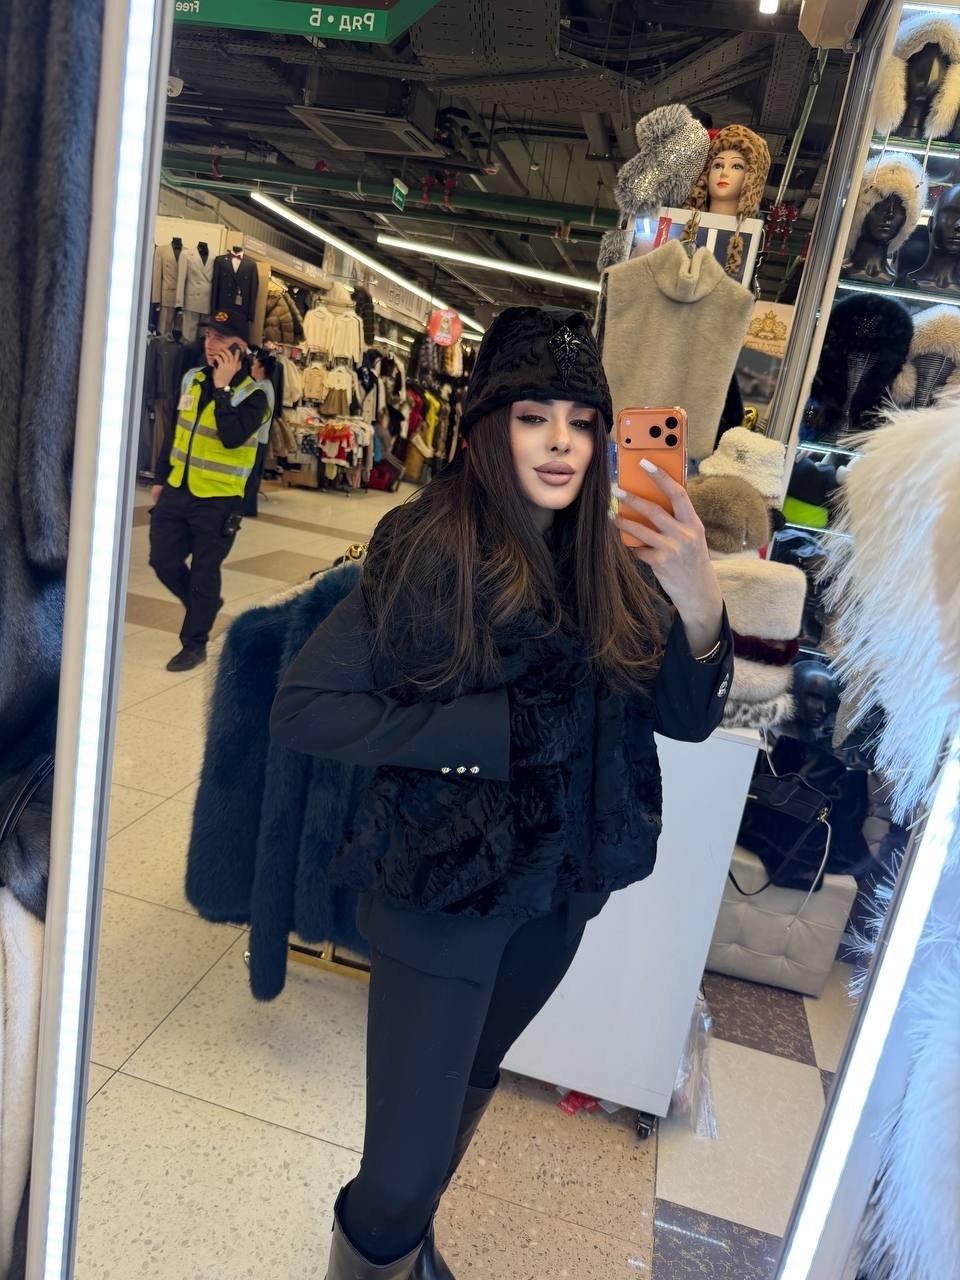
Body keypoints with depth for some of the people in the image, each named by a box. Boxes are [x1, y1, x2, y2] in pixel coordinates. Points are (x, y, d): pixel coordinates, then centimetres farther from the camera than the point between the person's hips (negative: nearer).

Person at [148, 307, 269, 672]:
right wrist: (161, 477, 18)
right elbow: (175, 431, 16)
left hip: (218, 499, -6)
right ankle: (205, 605, 35)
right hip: (178, 490, 6)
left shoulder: (252, 394, -12)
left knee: (204, 571, 3)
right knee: (163, 561, 9)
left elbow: (232, 438, -29)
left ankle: (194, 643, 17)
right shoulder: (192, 379, 7)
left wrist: (222, 388, -24)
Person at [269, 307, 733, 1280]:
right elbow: (302, 708, -20)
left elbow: (689, 718, -8)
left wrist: (699, 607, -27)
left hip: (559, 892, 6)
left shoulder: (614, 568, -3)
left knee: (469, 1084, 27)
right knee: (402, 1172, 0)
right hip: (441, 889, -5)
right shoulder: (429, 551, -18)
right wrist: (489, 730, -26)